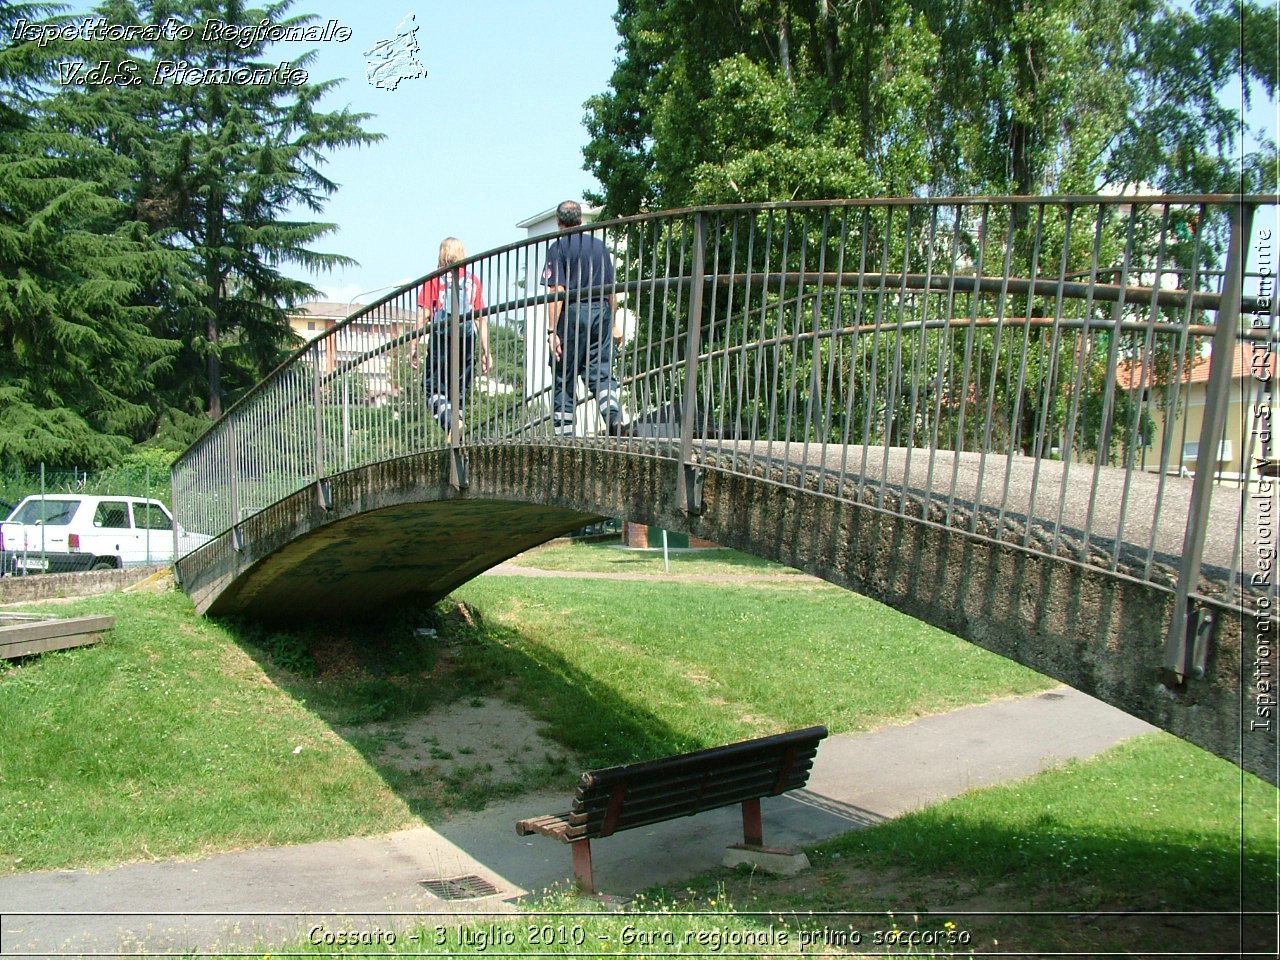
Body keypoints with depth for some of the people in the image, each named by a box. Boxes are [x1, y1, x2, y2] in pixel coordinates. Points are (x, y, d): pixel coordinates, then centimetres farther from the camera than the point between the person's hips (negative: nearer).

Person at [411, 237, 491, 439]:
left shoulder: (434, 279, 2)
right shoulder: (473, 280, 9)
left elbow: (423, 316, -4)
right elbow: (482, 318, 6)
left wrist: (414, 346, -1)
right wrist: (486, 352, 8)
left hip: (441, 340, -3)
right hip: (467, 340, 3)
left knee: (433, 388, 3)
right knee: (460, 391, 10)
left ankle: (450, 423, -24)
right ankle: (455, 439, 6)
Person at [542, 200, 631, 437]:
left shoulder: (559, 247, -4)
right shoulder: (600, 245, 13)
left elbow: (557, 290, -12)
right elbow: (611, 289, 16)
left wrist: (552, 331, -13)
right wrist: (612, 323, 25)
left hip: (572, 312, -4)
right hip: (601, 311, 4)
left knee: (563, 378, 4)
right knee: (602, 370, 4)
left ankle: (563, 432, 6)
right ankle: (615, 417, -18)